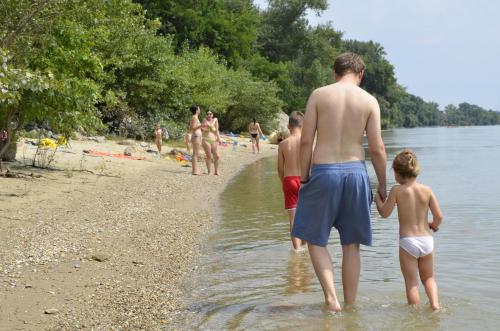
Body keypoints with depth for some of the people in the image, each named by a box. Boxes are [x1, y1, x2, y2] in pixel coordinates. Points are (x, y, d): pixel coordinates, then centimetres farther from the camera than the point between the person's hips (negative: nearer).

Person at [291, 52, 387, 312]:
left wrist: (303, 177, 4)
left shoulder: (318, 95, -1)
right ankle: (350, 305, 18)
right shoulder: (369, 101, 1)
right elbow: (377, 148, 0)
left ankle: (331, 298, -2)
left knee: (315, 239, 12)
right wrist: (382, 185, 10)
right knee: (351, 245, 13)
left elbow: (306, 140, -4)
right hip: (355, 171, 2)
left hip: (323, 172, -2)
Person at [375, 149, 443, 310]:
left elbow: (385, 213, -1)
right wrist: (434, 225, 20)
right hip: (427, 240, 3)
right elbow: (438, 216, -2)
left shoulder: (397, 190, -7)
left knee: (411, 282, 4)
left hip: (407, 241, -3)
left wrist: (378, 200, 18)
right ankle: (435, 304, 2)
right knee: (428, 278, 21)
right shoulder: (427, 190, 1)